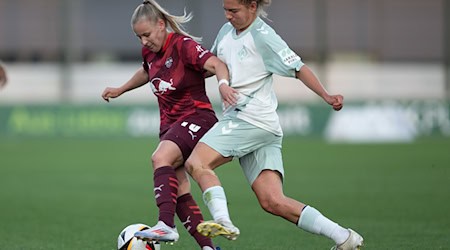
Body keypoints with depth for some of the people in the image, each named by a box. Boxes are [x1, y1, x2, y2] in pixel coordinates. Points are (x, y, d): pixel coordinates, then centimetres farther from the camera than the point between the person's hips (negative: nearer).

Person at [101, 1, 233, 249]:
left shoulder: (183, 45, -14)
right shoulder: (149, 51, 10)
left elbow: (216, 64, -29)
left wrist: (223, 84, -49)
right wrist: (120, 90, 38)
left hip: (196, 117, -8)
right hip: (169, 124, 9)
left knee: (160, 157, -33)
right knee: (179, 192, -1)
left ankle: (166, 225, -45)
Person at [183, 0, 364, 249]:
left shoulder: (263, 36, -6)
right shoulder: (226, 32, 17)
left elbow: (297, 67, -8)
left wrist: (326, 96, -18)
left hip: (252, 119, -8)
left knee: (196, 163, -20)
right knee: (273, 202, -1)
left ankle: (223, 221, -31)